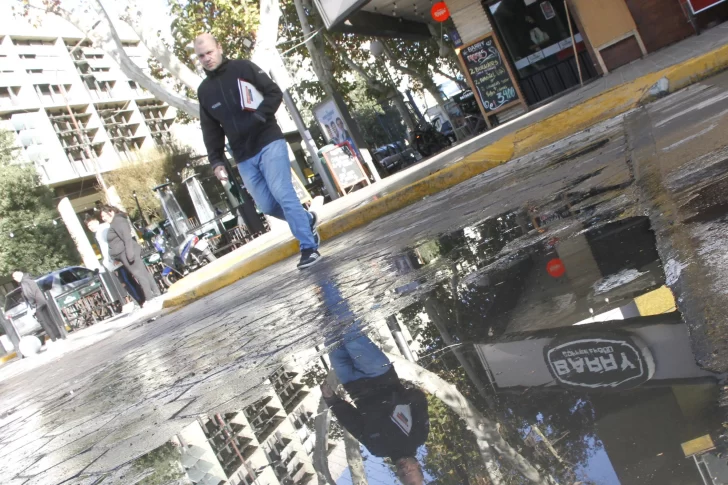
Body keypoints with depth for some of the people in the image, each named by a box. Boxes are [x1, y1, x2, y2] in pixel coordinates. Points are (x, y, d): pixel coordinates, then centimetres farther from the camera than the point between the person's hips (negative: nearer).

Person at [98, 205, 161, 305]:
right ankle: (156, 294, 12)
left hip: (126, 253, -11)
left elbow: (127, 238, -20)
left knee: (139, 274, -10)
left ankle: (150, 298, -10)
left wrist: (129, 254, -26)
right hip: (128, 253, 11)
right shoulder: (115, 222, 23)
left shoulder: (117, 221, -10)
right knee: (144, 273, 10)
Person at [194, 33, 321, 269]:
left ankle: (309, 248, -10)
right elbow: (211, 130, 13)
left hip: (269, 143, -5)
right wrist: (216, 161, 5)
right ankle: (307, 219, 29)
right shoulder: (204, 91, 12)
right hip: (244, 158, 5)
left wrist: (259, 116, -20)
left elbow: (274, 92, -5)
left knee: (283, 194, -15)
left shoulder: (242, 68, -1)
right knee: (267, 205, 4)